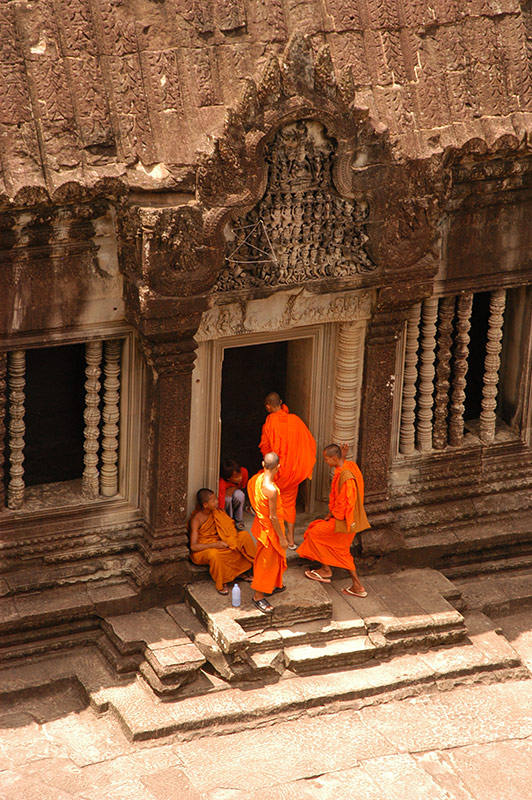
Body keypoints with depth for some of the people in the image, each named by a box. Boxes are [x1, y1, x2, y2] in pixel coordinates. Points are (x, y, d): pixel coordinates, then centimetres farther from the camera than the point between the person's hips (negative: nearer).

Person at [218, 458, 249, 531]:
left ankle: (238, 521, -13)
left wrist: (234, 488, -27)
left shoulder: (244, 472, -28)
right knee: (227, 498, -38)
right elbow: (221, 507, -42)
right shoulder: (222, 482, -41)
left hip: (235, 491, 3)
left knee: (240, 495, -33)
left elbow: (243, 486, -4)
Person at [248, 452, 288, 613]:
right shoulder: (271, 490, -33)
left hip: (261, 521, 9)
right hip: (270, 528, -9)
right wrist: (282, 537, -16)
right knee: (267, 562, 6)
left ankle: (273, 585, 43)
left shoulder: (256, 479, -9)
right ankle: (258, 595, 17)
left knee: (275, 558, 26)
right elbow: (273, 517, -26)